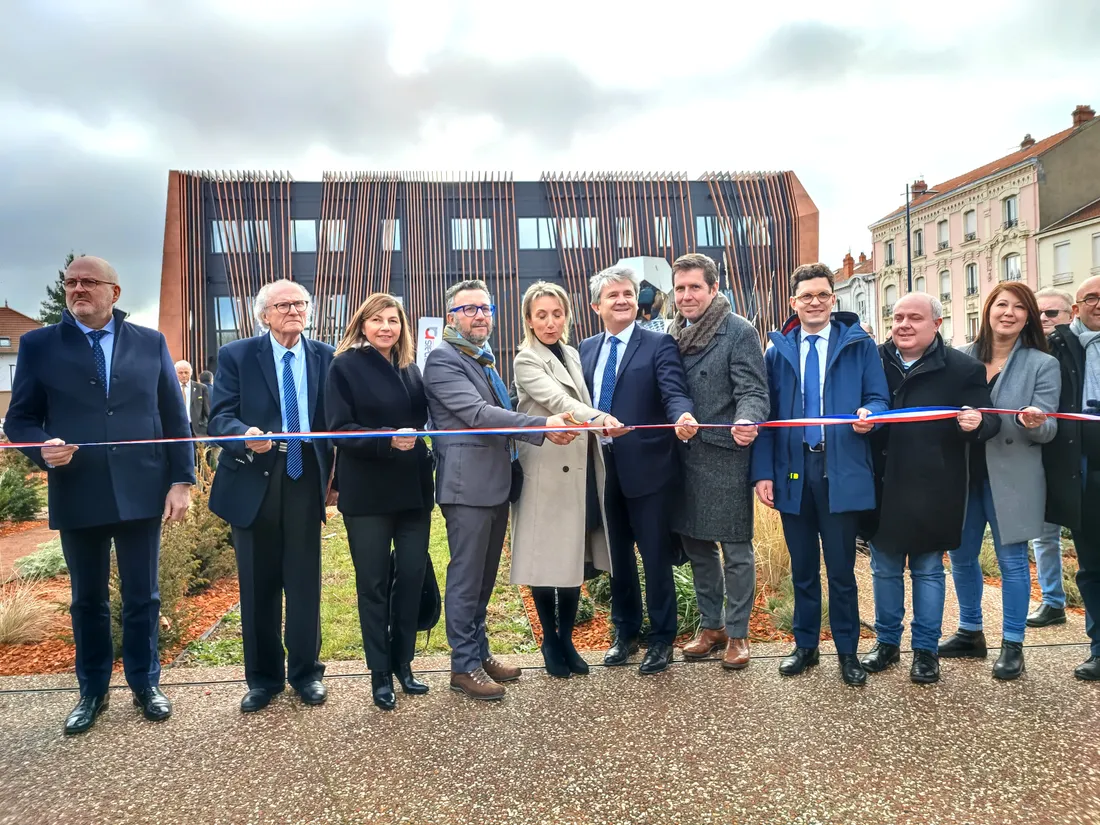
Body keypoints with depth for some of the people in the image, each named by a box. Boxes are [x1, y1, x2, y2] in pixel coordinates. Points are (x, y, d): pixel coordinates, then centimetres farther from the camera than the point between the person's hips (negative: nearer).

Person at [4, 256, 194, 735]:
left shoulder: (151, 343, 5)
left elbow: (175, 417, 4)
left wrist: (181, 480, -3)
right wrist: (43, 447, -18)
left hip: (141, 492, 0)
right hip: (77, 495, 0)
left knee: (142, 597, 10)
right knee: (87, 600, 13)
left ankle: (145, 685, 27)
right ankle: (92, 692, 30)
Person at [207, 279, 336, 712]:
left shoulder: (326, 357, 6)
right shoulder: (236, 355, 1)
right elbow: (220, 417, -6)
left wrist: (338, 478, 3)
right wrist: (245, 434, -28)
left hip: (305, 478, 1)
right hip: (253, 480, 0)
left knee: (304, 579, 7)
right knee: (258, 584, 9)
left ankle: (305, 671, 24)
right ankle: (263, 676, 25)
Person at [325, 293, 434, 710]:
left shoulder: (411, 367, 11)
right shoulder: (345, 366, -4)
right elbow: (340, 429, -11)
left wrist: (420, 439, -1)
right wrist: (388, 440, -25)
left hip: (414, 488, 5)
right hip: (367, 492, -4)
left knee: (412, 577, 8)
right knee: (373, 583, 5)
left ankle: (403, 663, 25)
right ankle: (380, 673, 18)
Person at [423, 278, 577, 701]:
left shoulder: (486, 360, 17)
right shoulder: (443, 359, -11)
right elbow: (478, 413, -22)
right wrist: (542, 425, -28)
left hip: (497, 483, 9)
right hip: (468, 486, -9)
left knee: (484, 577, 17)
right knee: (466, 579, 1)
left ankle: (479, 652, 30)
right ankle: (464, 665, 15)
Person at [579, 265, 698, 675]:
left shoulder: (659, 344, -4)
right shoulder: (586, 349, 12)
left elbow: (675, 393, -18)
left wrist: (683, 417, -37)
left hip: (646, 466, -5)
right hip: (603, 468, 5)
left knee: (655, 555, 5)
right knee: (617, 553, 17)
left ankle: (662, 638, 23)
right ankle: (625, 632, 34)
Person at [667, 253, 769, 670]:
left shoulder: (739, 332, -9)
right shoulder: (672, 334, 8)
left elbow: (753, 391, -15)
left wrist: (746, 423, -34)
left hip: (725, 458, -6)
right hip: (683, 457, 6)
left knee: (735, 549, 5)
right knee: (696, 545, 15)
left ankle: (737, 633, 22)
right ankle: (711, 625, 32)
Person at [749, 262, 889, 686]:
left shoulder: (859, 345, 3)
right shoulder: (778, 351, 8)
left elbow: (878, 398, 3)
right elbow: (766, 415, 5)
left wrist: (869, 414, -22)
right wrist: (763, 472, -3)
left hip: (842, 472, -2)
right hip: (792, 472, 2)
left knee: (841, 568, 7)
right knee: (802, 567, 13)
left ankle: (848, 651, 24)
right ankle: (805, 645, 29)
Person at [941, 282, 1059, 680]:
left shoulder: (1042, 364, -3)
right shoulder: (962, 358, 4)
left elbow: (1047, 430, -9)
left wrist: (1035, 422, -29)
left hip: (1011, 478, -3)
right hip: (963, 473, 4)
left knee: (1012, 560, 5)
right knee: (961, 556, 13)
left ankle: (1012, 645, 21)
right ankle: (970, 633, 31)